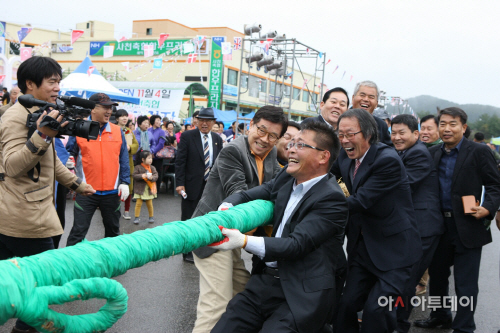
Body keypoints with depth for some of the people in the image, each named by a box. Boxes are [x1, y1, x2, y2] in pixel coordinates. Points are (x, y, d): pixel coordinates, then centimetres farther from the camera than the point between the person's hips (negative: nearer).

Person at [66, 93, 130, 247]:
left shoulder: (117, 131, 5)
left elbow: (123, 159, 7)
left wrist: (124, 182, 1)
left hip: (112, 192, 3)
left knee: (113, 229, 16)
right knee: (78, 232, -2)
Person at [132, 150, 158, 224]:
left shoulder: (152, 168, 3)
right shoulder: (138, 167, -5)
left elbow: (156, 176, -4)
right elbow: (135, 176, -11)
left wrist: (151, 177, -24)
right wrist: (142, 176, -25)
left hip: (149, 189, 2)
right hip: (140, 189, -2)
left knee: (149, 204, 11)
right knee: (138, 203, -1)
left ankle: (151, 217, 25)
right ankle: (137, 217, 9)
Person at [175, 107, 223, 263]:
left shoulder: (217, 139, 9)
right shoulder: (187, 136, -4)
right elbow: (180, 161, -7)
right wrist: (179, 183, -14)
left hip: (211, 187, 4)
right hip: (192, 186, -3)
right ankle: (188, 252, 20)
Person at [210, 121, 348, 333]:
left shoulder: (332, 198, -13)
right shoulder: (286, 177, 9)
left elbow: (296, 244, -20)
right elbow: (247, 196, 12)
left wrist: (244, 241, -30)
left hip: (300, 296, -6)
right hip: (264, 282, 6)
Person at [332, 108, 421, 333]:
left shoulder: (388, 160, -21)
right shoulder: (345, 156, 2)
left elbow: (361, 201, -25)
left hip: (394, 247, -7)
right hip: (363, 245, 7)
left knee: (374, 308, -11)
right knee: (346, 305, 5)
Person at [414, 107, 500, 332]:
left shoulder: (479, 152, -7)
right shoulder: (433, 153, 7)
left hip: (467, 227, -5)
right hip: (439, 225, 5)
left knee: (465, 283, 2)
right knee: (437, 275, 18)